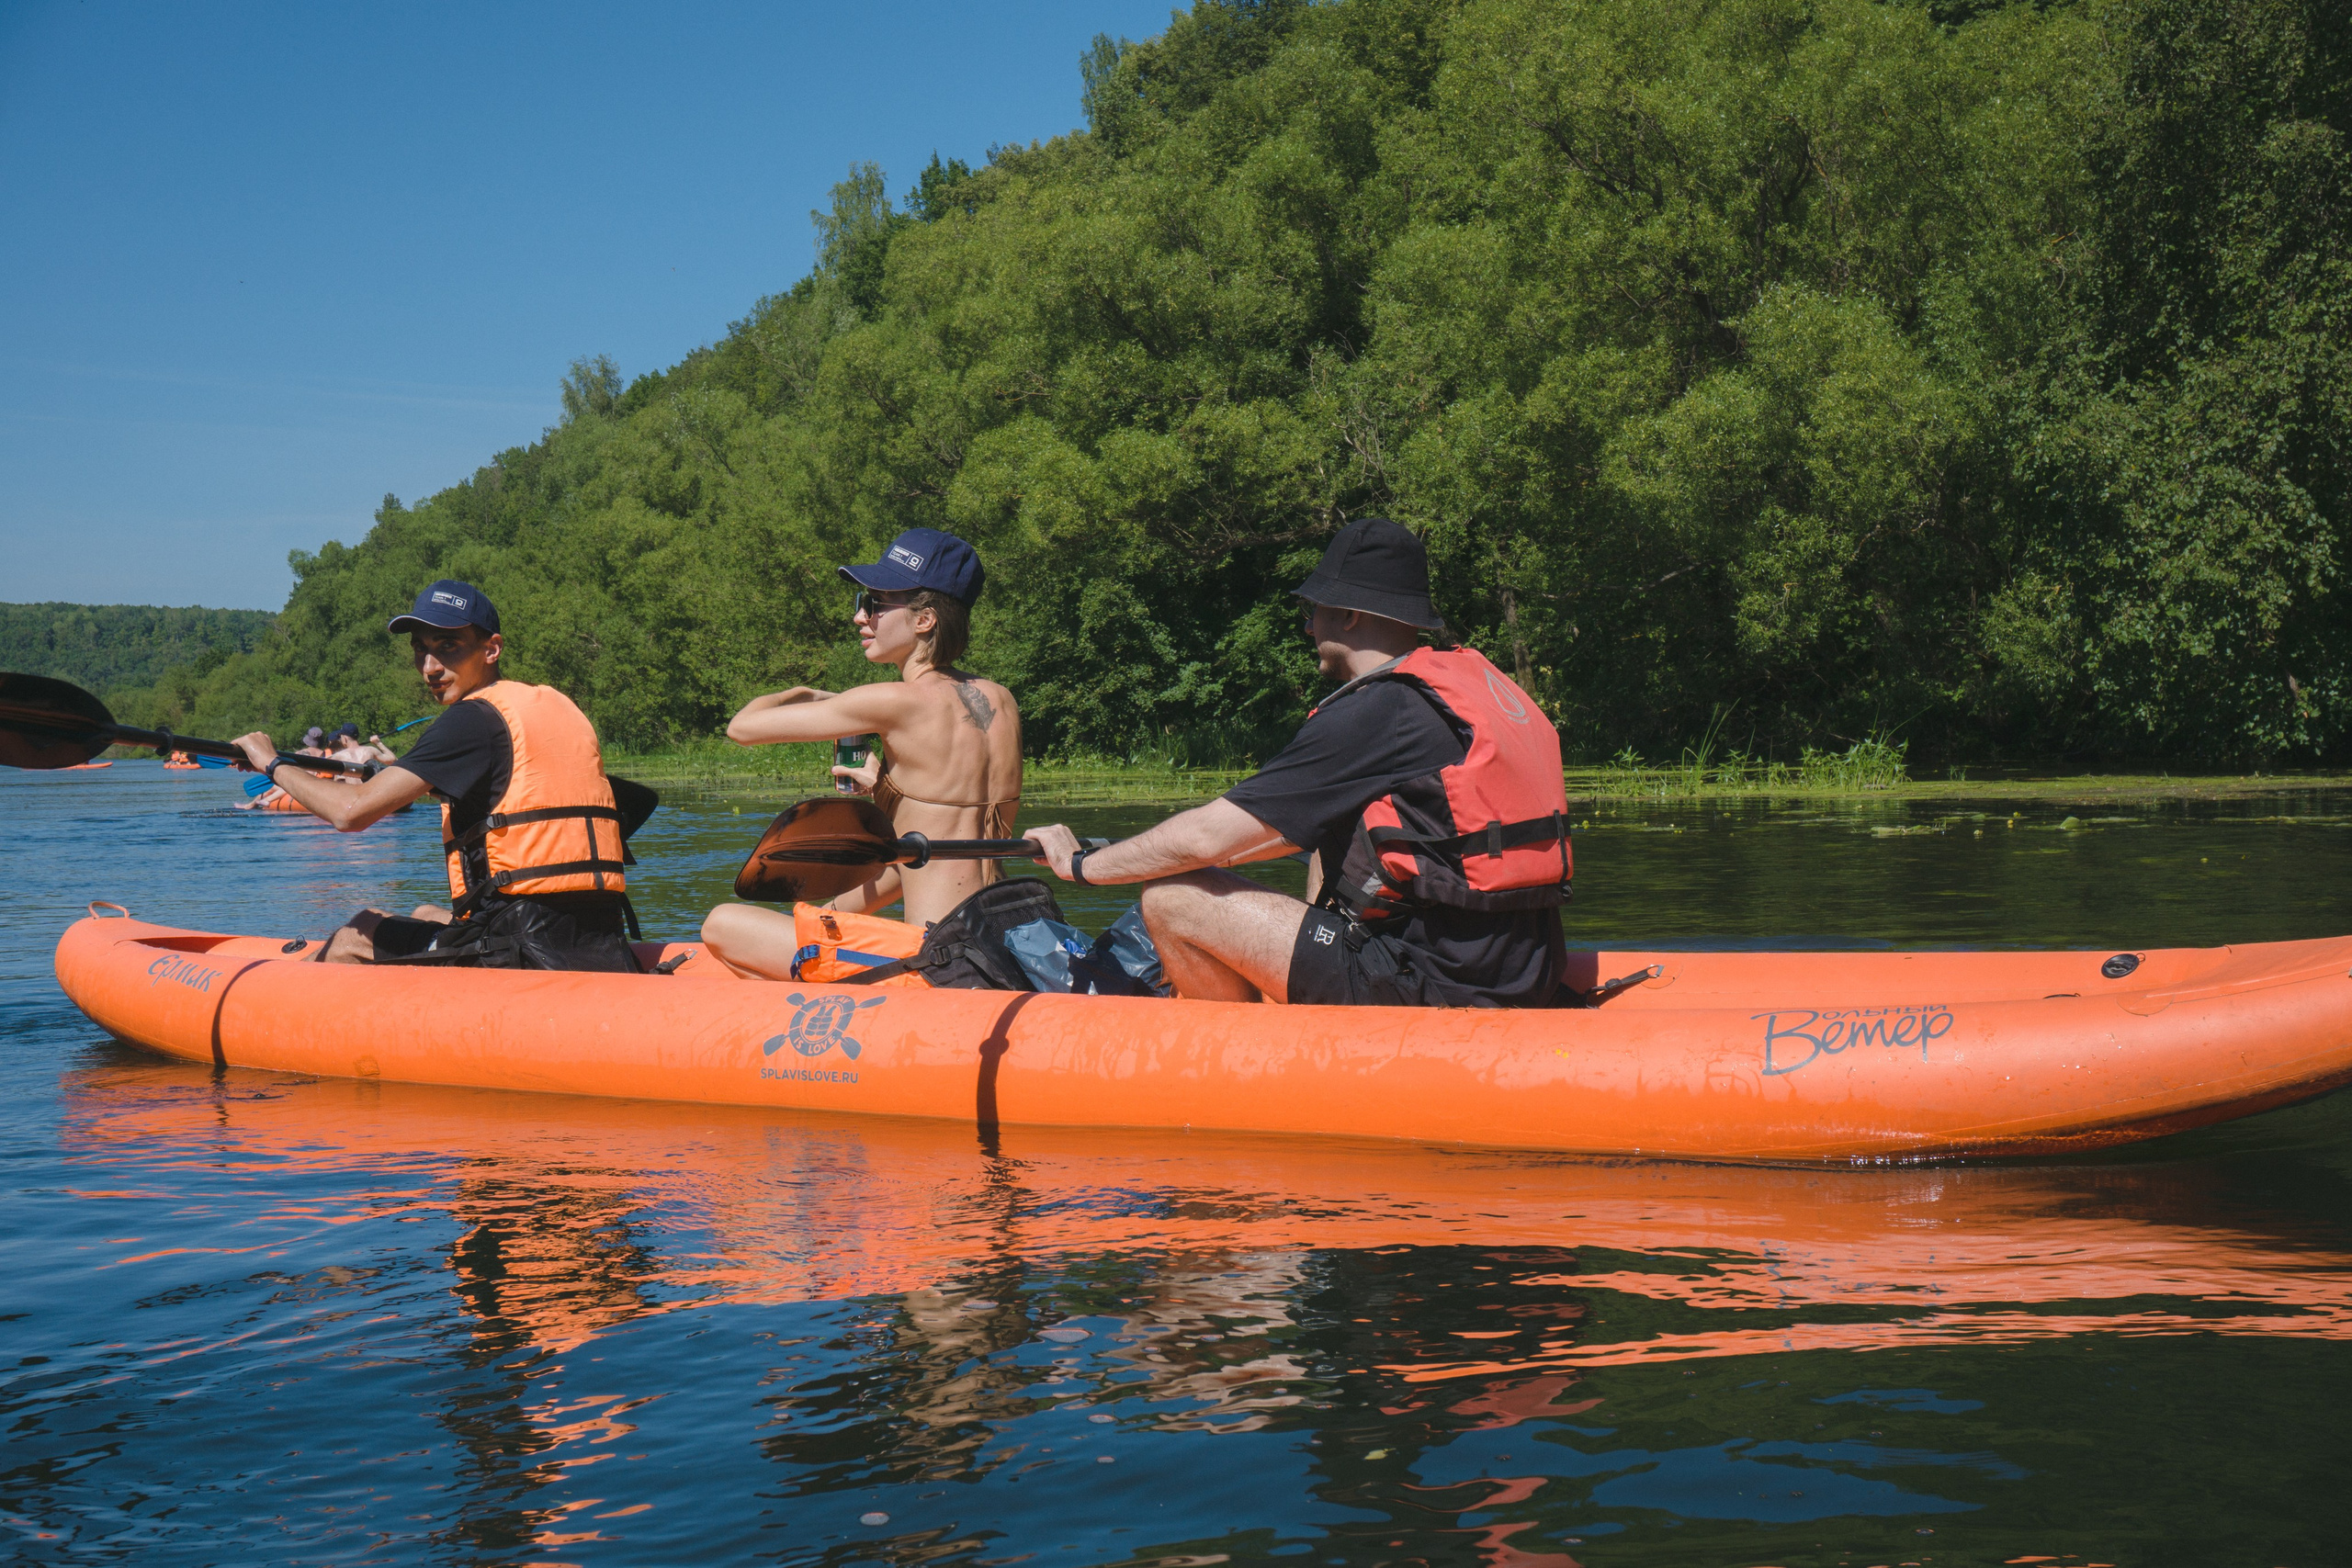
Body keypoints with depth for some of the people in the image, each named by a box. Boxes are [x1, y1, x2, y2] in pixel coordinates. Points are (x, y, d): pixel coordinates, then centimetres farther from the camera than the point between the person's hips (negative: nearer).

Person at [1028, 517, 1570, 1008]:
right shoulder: (1474, 681, 14)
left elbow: (1204, 837, -11)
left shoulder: (1372, 714, -14)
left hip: (1434, 985, -9)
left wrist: (1081, 863, 4)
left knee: (1171, 899, -7)